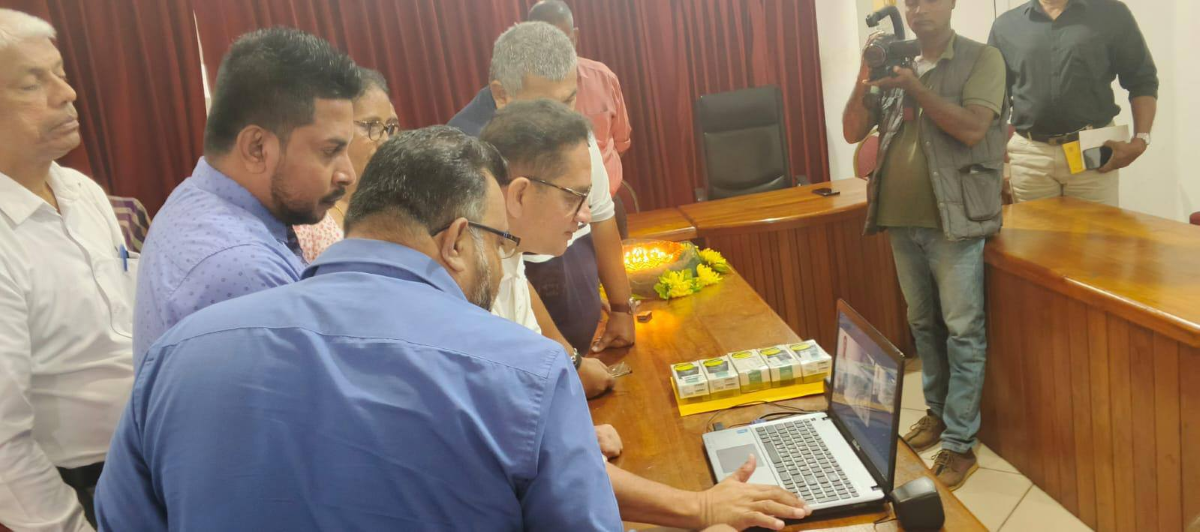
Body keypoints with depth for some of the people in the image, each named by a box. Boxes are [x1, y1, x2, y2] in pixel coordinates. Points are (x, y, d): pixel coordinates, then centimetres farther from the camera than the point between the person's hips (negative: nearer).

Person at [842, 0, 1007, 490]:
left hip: (955, 220, -5)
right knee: (923, 323, 16)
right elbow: (852, 132, 5)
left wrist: (913, 86, -17)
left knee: (962, 332, 0)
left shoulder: (982, 58, -2)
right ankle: (939, 411, 33)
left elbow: (972, 128, -16)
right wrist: (866, 77, -8)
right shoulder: (894, 65, 11)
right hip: (901, 220, 5)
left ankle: (960, 442, 7)